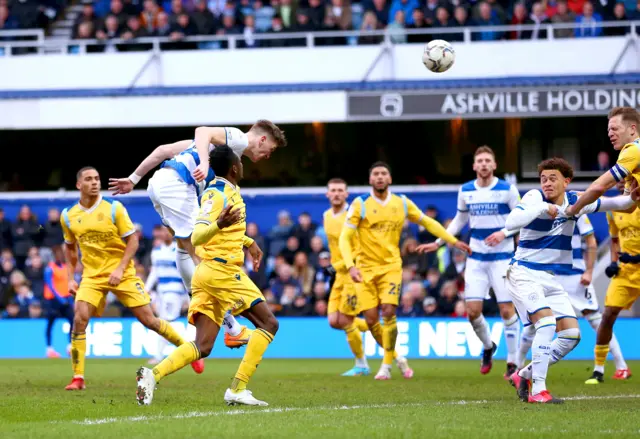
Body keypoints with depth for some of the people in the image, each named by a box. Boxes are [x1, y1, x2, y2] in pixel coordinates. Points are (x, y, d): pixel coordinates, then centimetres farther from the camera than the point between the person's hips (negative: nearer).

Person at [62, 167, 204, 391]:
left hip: (122, 274, -2)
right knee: (80, 319, -18)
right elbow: (70, 247, 18)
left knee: (148, 319, -2)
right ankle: (78, 378, -11)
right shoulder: (68, 216, 1)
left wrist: (120, 269, -17)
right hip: (92, 276, 2)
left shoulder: (114, 208, -8)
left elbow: (132, 240, -6)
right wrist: (70, 278, 10)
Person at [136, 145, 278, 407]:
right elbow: (196, 237, -24)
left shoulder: (229, 191, 15)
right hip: (223, 271, -9)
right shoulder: (217, 194, -13)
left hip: (207, 274, 9)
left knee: (203, 346, 1)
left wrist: (248, 242, 41)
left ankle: (153, 375, -18)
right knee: (268, 323, -1)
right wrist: (219, 224, -42)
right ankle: (237, 390, -7)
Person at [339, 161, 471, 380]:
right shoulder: (360, 205, -3)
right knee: (371, 319, -6)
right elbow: (344, 238, -6)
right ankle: (396, 358, 18)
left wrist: (453, 241, 16)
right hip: (366, 269, 0)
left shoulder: (402, 204, 4)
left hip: (391, 266, 0)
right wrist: (351, 266, -20)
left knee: (388, 311, -19)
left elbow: (427, 222, 19)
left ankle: (386, 365, -6)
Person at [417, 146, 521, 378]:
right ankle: (488, 347, 25)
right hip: (476, 258, 3)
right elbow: (459, 220, 20)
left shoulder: (507, 190, -6)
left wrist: (504, 232, -19)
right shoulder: (465, 191, 5)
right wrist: (438, 243, 15)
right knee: (473, 310, -4)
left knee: (507, 310, -6)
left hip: (502, 257, -3)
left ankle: (513, 363, 4)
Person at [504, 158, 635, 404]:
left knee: (571, 334, 0)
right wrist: (542, 208, -32)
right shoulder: (534, 198, -13)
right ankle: (537, 390, -24)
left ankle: (524, 375, 14)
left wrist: (632, 198, -11)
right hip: (524, 273, -7)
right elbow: (511, 223, -28)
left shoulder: (575, 201, 3)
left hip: (551, 279, 7)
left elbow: (612, 204, 9)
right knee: (547, 322, -25)